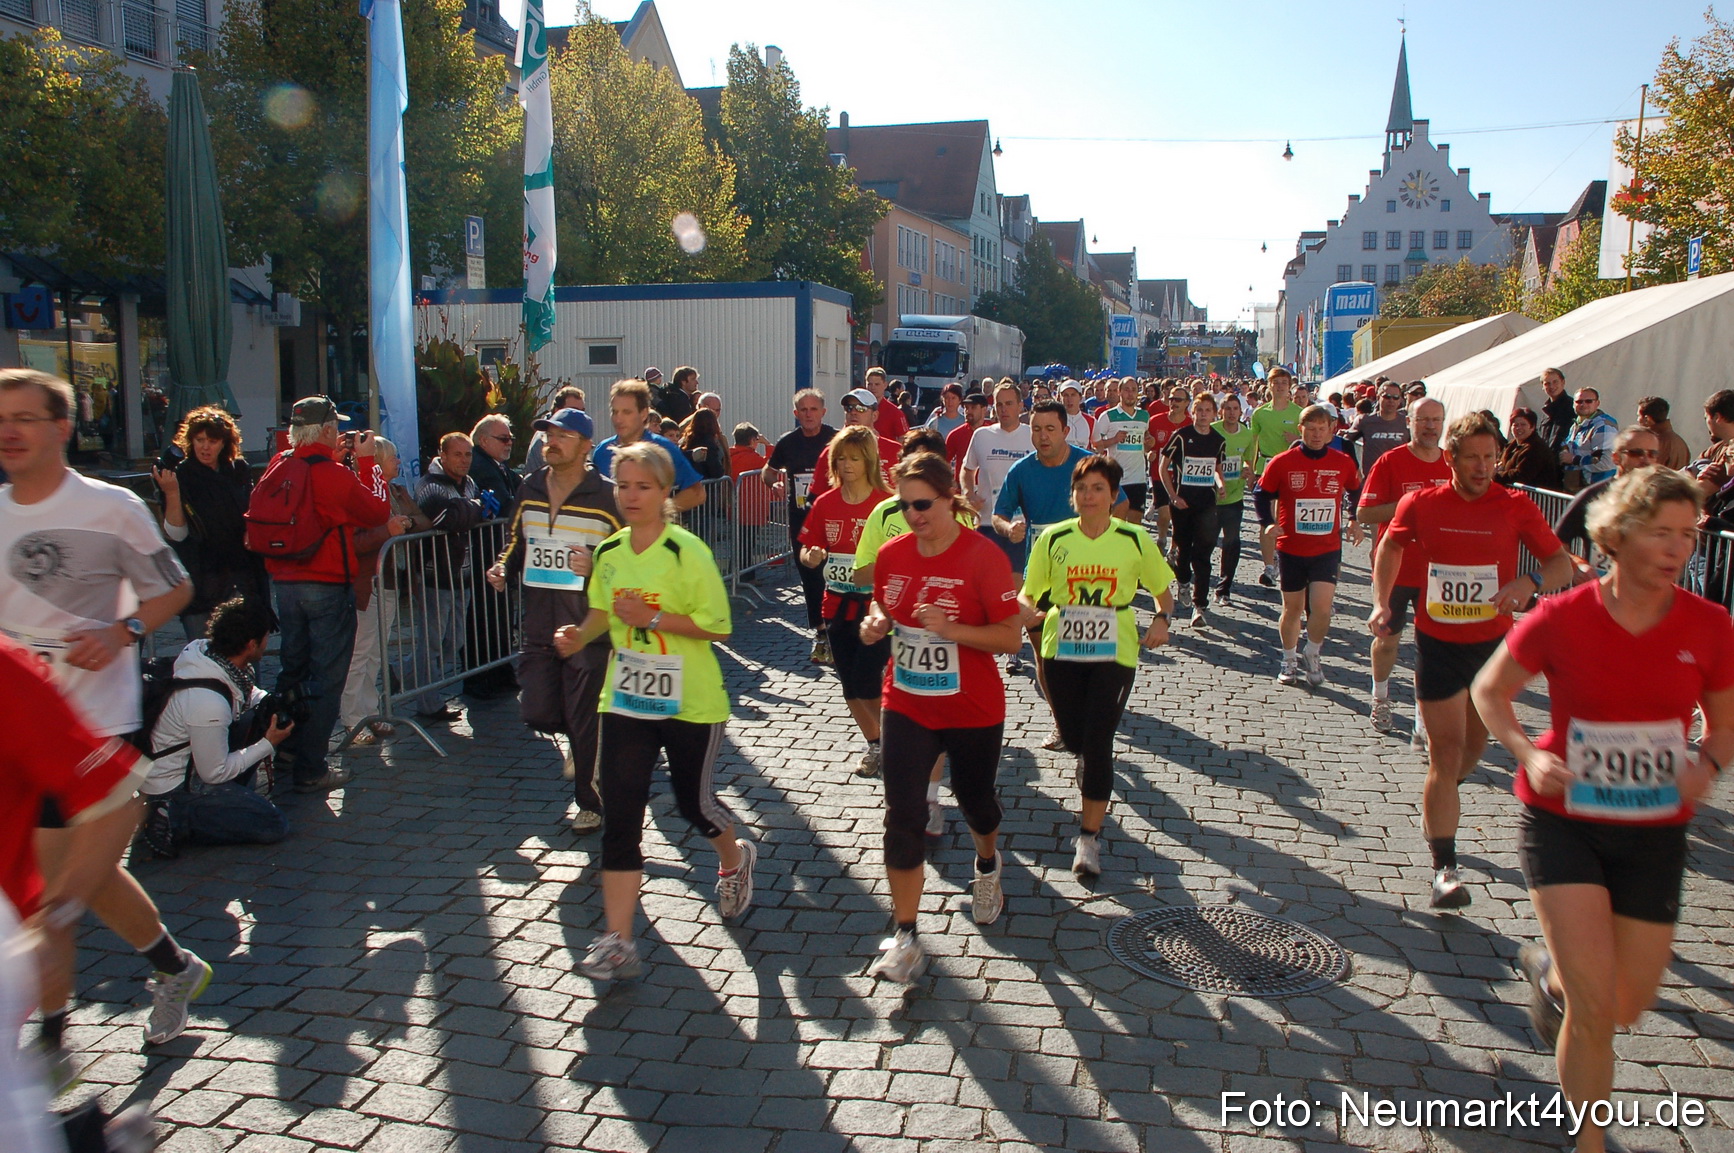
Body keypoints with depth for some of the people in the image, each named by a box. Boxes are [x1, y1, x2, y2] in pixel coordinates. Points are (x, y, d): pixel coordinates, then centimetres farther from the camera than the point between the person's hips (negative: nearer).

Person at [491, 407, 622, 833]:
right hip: (537, 625, 5)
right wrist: (504, 567, 2)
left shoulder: (606, 497, -9)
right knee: (537, 714, 5)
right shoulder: (529, 489, 8)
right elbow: (517, 539, 22)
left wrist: (596, 569, -25)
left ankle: (589, 802, 22)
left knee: (584, 722, 3)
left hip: (587, 627, -5)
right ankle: (578, 739, 39)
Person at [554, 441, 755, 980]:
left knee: (693, 801, 11)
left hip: (691, 704, -4)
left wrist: (654, 618, -23)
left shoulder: (687, 552, -15)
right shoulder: (608, 552, 3)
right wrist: (579, 634, -3)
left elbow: (718, 626, -15)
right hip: (625, 701, 5)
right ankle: (618, 942, 3)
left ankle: (734, 859, 47)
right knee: (619, 815, -2)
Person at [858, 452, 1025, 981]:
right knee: (902, 815, -5)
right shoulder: (892, 554, -3)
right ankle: (904, 937, 4)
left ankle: (988, 867, 54)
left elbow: (1012, 637, -17)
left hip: (973, 710, -3)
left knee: (974, 797, 19)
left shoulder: (984, 556, -18)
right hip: (906, 705, 3)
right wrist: (876, 621, -8)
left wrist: (950, 629, -31)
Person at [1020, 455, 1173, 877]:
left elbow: (1163, 590, 10)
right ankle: (1091, 770, 49)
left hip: (1115, 653, -2)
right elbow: (1028, 592, 4)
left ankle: (1089, 838, 2)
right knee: (1073, 738, 10)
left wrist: (1161, 620, -9)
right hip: (1062, 650, 2)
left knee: (1098, 743, -8)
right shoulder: (1053, 539, -2)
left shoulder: (1135, 540, -3)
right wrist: (1029, 611, -19)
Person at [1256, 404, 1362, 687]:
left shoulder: (1343, 463, 0)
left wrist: (1356, 522, 11)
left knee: (1321, 607, -12)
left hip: (1328, 549, 0)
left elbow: (1357, 493, 19)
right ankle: (1289, 660, 29)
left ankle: (1313, 655, 14)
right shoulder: (1283, 462, -6)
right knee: (1293, 608, 10)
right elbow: (1262, 493, 3)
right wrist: (1268, 523, -11)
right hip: (1291, 548, 0)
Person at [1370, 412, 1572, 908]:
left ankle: (1440, 803, 51)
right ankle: (1445, 868, -5)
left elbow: (1562, 563, -4)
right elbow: (1391, 546, 13)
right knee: (1446, 751, -7)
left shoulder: (1516, 506, -7)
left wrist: (1531, 581, -26)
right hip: (1437, 643, -2)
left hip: (1493, 641, 2)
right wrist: (1381, 602, 0)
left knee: (1473, 745, 19)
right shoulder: (1421, 504, -5)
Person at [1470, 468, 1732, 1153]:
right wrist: (1529, 754, -15)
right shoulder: (1562, 619, -13)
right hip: (1564, 821, -3)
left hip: (1655, 833, 3)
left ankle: (1548, 968, 47)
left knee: (1628, 1006, 12)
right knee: (1594, 1005, -8)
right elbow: (1490, 691, 1)